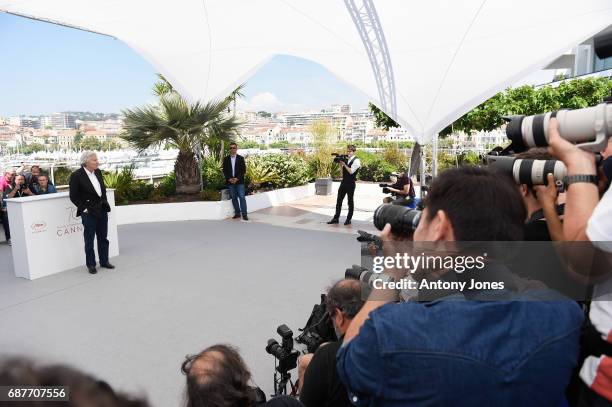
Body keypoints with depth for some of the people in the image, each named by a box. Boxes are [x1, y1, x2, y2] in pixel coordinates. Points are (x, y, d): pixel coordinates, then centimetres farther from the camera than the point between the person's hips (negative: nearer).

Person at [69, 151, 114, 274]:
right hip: (89, 212, -6)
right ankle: (91, 265, 16)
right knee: (89, 239, 5)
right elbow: (74, 196, -9)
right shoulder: (76, 175, -12)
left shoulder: (98, 172, 5)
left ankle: (104, 261, 24)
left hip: (102, 210, 6)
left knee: (103, 237, 13)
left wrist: (105, 203, 10)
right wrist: (84, 208, -12)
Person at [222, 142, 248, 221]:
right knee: (234, 198, 6)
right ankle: (237, 213, 14)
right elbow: (224, 171, 6)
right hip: (230, 182, 2)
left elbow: (243, 170, -1)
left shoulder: (241, 158, 3)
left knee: (242, 197, -6)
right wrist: (229, 179, -9)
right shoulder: (226, 159, 7)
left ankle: (244, 214, -3)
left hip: (239, 181, -2)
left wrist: (237, 178, -12)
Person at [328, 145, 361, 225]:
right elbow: (343, 171, 14)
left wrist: (344, 164, -16)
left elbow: (351, 171, -20)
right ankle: (336, 218, 13)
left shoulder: (356, 161, -9)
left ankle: (349, 219, 14)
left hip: (351, 183, -7)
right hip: (344, 182, 7)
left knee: (350, 201, 5)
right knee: (339, 200, 6)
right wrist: (340, 164, -1)